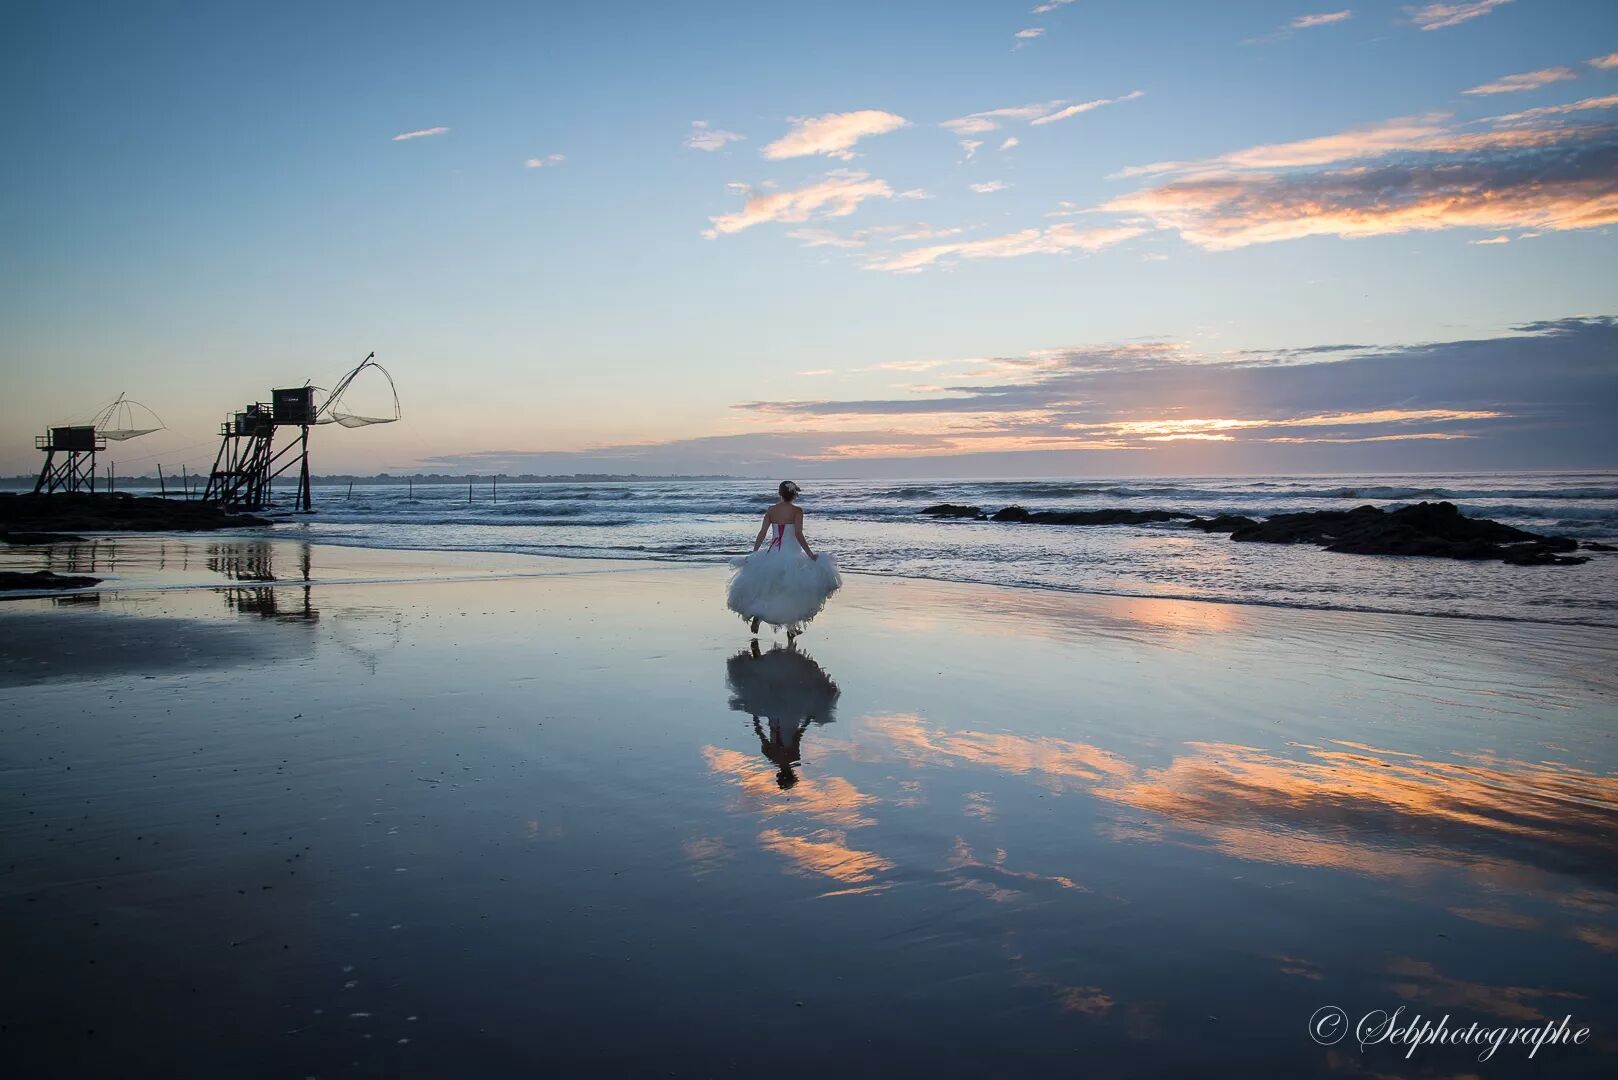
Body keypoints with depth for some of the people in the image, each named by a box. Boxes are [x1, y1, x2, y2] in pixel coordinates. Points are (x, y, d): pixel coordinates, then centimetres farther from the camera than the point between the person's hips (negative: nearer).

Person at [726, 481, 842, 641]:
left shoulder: (771, 510, 3)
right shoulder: (796, 511, -8)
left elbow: (761, 534, 2)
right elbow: (798, 535, -17)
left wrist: (753, 554, 8)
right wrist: (810, 554, -13)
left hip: (772, 553, 4)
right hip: (791, 553, -3)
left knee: (768, 589, 17)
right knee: (793, 590, 11)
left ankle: (757, 615, -6)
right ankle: (792, 627, 12)